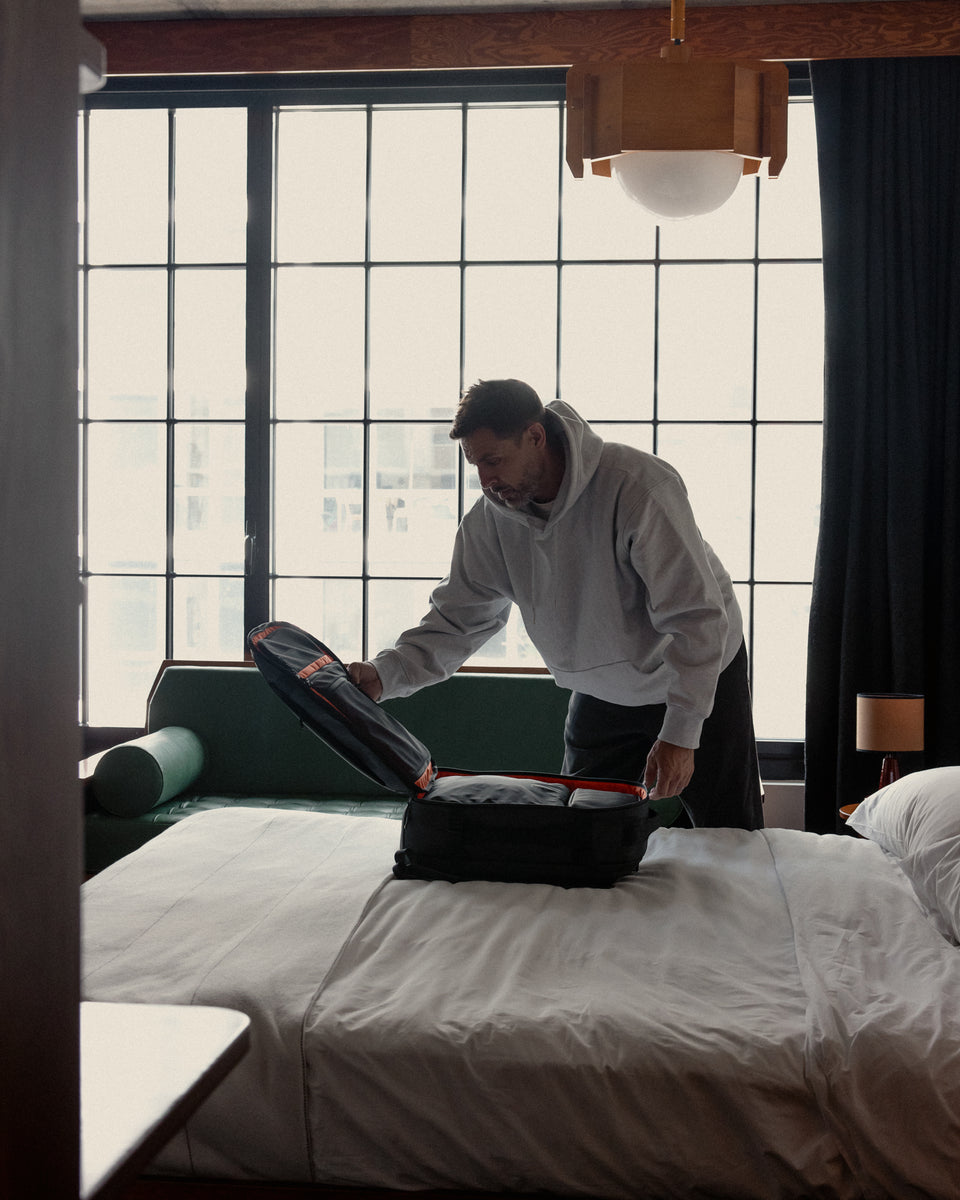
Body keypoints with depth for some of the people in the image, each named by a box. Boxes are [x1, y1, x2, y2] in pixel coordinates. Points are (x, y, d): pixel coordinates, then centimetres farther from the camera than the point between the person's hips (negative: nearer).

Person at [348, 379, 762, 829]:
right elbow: (459, 618, -8)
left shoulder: (640, 485, -31)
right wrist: (385, 674, -25)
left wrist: (680, 735, -31)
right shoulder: (491, 519, -13)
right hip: (600, 691, 5)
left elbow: (698, 616, -30)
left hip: (700, 678, -4)